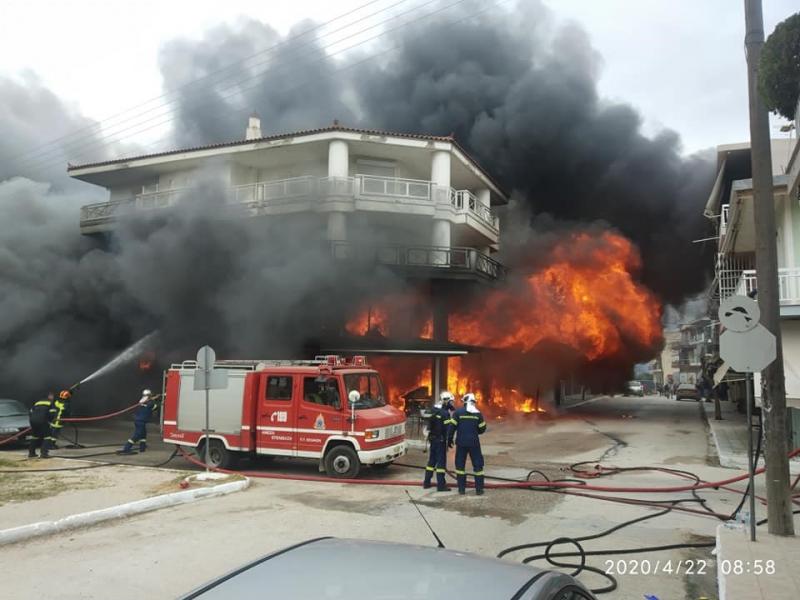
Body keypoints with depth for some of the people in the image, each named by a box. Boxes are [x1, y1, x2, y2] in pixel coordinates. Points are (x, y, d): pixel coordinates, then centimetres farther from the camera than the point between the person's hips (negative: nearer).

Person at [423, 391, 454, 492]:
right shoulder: (445, 413, -16)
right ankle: (441, 485, -1)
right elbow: (448, 428, -19)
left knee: (432, 460, 16)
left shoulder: (434, 410, 9)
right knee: (441, 461, -2)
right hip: (441, 439, -8)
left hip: (433, 439, 8)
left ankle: (427, 482, 22)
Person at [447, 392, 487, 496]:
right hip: (474, 443, 1)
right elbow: (482, 429, 5)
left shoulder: (458, 412, -6)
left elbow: (452, 427, -7)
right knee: (478, 465, 9)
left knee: (460, 464, 9)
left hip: (461, 442, -1)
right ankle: (479, 489, 8)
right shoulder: (478, 414, 0)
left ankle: (462, 489, 9)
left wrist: (449, 439, 3)